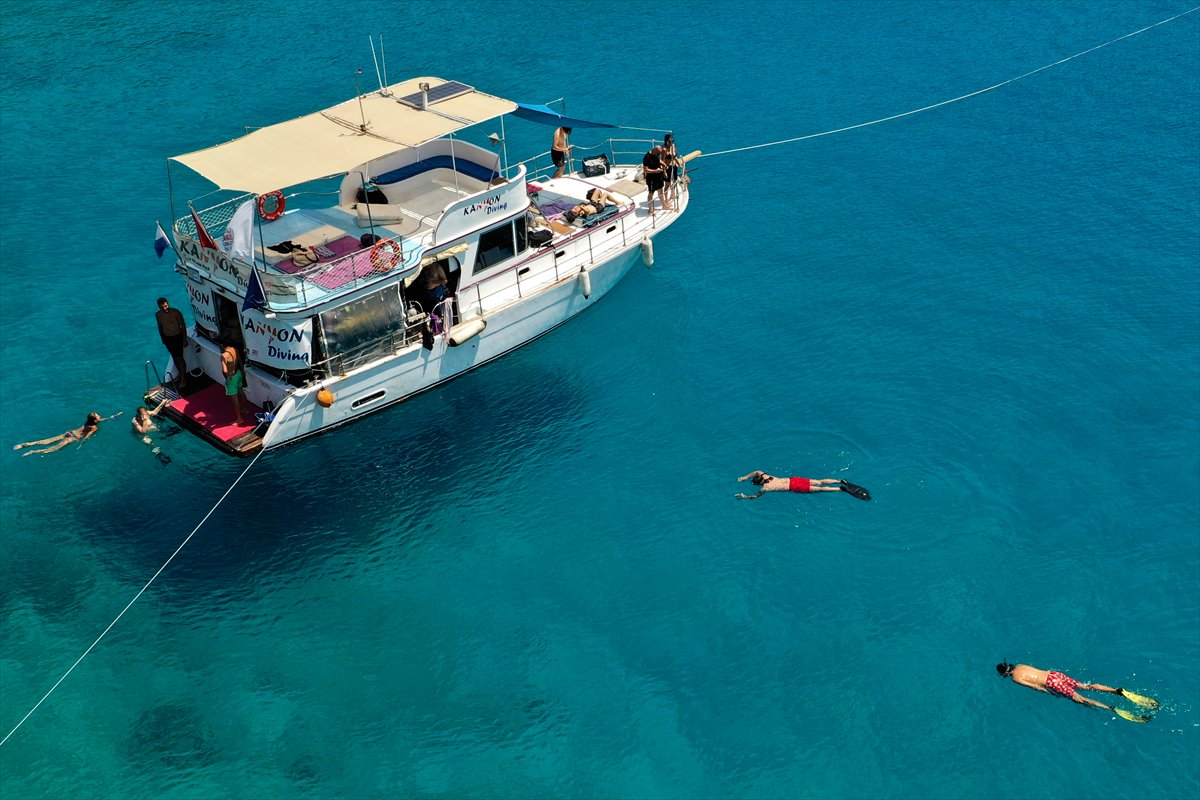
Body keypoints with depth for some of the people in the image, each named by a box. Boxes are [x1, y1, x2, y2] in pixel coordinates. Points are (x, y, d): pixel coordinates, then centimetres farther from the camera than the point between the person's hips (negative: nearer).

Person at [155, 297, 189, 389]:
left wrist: (184, 340, -10)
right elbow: (160, 327, 8)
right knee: (174, 357, 19)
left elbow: (183, 326, -12)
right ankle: (180, 374, 38)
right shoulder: (158, 314, -7)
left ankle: (183, 378, 14)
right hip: (167, 338, 5)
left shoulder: (175, 312, -20)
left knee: (179, 358, 1)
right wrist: (163, 339, 15)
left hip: (177, 337, -5)